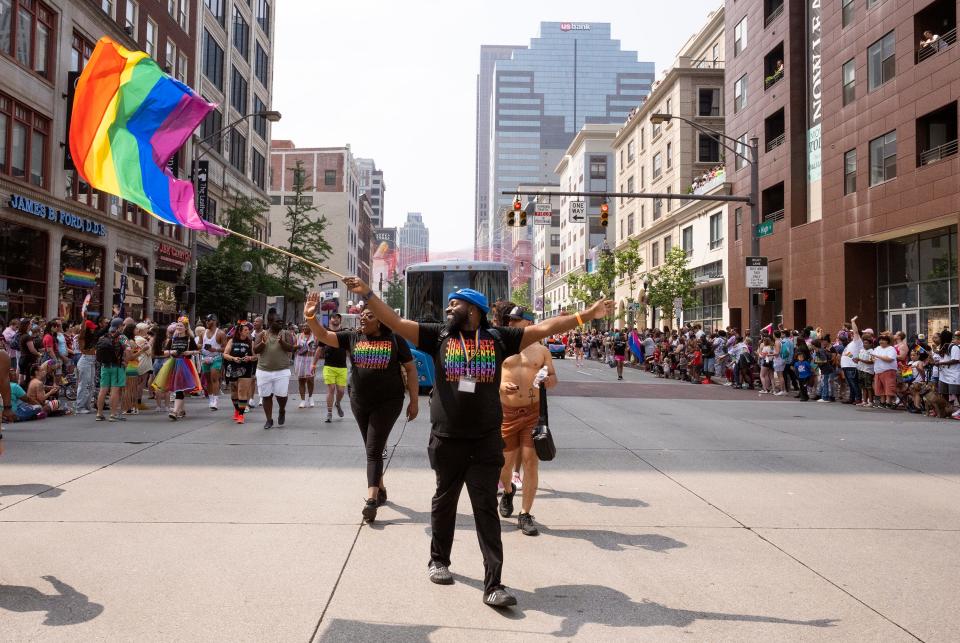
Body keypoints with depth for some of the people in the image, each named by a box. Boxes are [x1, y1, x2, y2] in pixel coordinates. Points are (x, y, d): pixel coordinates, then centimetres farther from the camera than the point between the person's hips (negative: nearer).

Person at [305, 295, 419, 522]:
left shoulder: (394, 339, -6)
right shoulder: (352, 337, 1)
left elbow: (410, 369, -2)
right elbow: (324, 336, -9)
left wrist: (414, 401, -4)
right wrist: (310, 317, -29)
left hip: (387, 402, -4)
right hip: (359, 403, 4)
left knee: (374, 449, -8)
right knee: (372, 449, 15)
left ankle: (371, 499, -7)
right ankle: (380, 490, 32)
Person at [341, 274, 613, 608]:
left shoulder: (499, 339, 0)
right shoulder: (438, 335, 0)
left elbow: (544, 328, -1)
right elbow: (395, 322, -4)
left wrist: (586, 315, -4)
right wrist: (367, 294, -13)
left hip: (486, 442, -1)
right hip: (446, 440, 1)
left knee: (486, 509, 2)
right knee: (444, 501, 18)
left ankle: (493, 584, 5)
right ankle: (439, 560, 39)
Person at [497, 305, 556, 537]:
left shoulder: (541, 350, 7)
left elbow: (553, 378, 13)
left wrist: (549, 381, -11)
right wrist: (500, 386, -15)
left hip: (533, 412, 0)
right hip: (506, 412, 0)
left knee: (531, 463, -5)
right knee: (505, 463, 7)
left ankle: (525, 515, 7)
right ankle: (508, 491, 43)